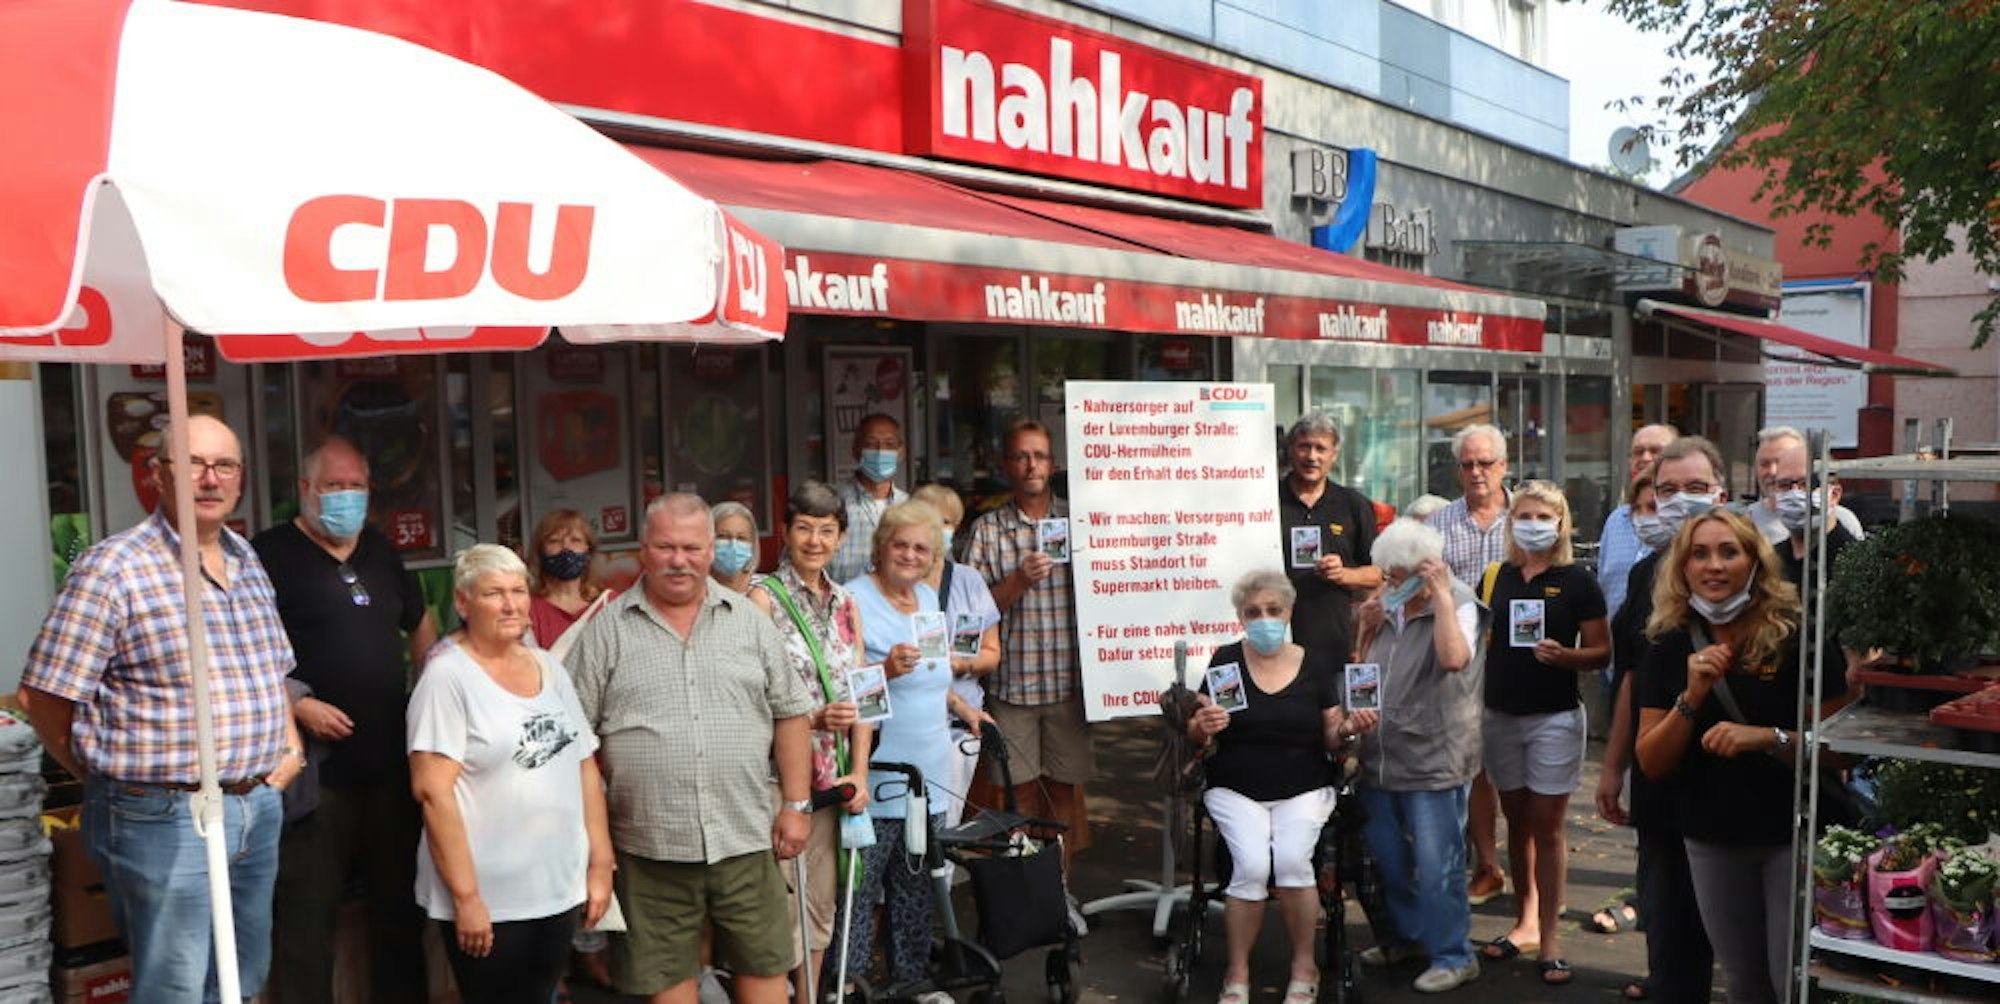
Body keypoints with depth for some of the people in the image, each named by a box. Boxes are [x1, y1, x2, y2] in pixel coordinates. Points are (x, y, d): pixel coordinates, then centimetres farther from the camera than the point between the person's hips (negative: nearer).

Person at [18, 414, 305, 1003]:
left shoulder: (247, 561, 10)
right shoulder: (113, 568, -13)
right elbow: (42, 697, -12)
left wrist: (290, 745, 11)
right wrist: (115, 777, -3)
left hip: (259, 807, 7)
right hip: (164, 818, -7)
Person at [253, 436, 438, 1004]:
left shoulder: (380, 551, 14)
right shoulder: (270, 554, -6)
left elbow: (420, 628, 26)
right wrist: (297, 707, -18)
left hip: (391, 762, 6)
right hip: (316, 769, -6)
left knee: (399, 903, 16)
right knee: (306, 914, 1)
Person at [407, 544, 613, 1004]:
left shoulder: (548, 667, 8)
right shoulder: (448, 676, -11)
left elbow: (585, 767, 11)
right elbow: (432, 791, -16)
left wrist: (600, 863, 7)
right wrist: (465, 896, -18)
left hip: (560, 890, 6)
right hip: (487, 901, -6)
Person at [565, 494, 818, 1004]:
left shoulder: (750, 620, 6)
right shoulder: (606, 629, 1)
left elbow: (790, 713, 9)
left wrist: (796, 804, 3)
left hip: (745, 839, 1)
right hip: (649, 845, -1)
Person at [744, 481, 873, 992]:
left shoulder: (846, 603, 12)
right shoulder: (764, 597, -6)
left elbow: (862, 693, 11)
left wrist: (859, 770, 1)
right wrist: (812, 719, -24)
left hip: (833, 775, 6)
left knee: (821, 903, 13)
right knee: (784, 905, -5)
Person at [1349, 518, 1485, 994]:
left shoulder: (1457, 604, -10)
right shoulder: (1388, 605, 9)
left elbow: (1453, 658, -31)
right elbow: (1361, 668, 16)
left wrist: (1441, 594, -25)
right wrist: (1367, 626, -1)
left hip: (1433, 758, -7)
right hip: (1381, 754, 7)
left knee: (1436, 866, -2)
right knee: (1387, 858, 18)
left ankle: (1453, 956, 14)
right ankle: (1409, 935, 37)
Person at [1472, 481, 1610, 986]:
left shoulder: (1577, 582, -4)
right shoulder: (1495, 578, 7)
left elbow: (1602, 653, -6)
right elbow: (1478, 643, 16)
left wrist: (1564, 655, -24)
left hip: (1555, 717, -4)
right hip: (1500, 715, 4)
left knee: (1547, 827, 0)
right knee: (1517, 822, 13)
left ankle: (1549, 939, 8)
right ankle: (1525, 922, 26)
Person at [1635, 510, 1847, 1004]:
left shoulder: (1798, 635, -11)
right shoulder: (1670, 648, -1)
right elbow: (1651, 763, -3)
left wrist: (1769, 737, -27)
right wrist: (1691, 697, -17)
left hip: (1794, 835, -3)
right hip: (1711, 839, 4)